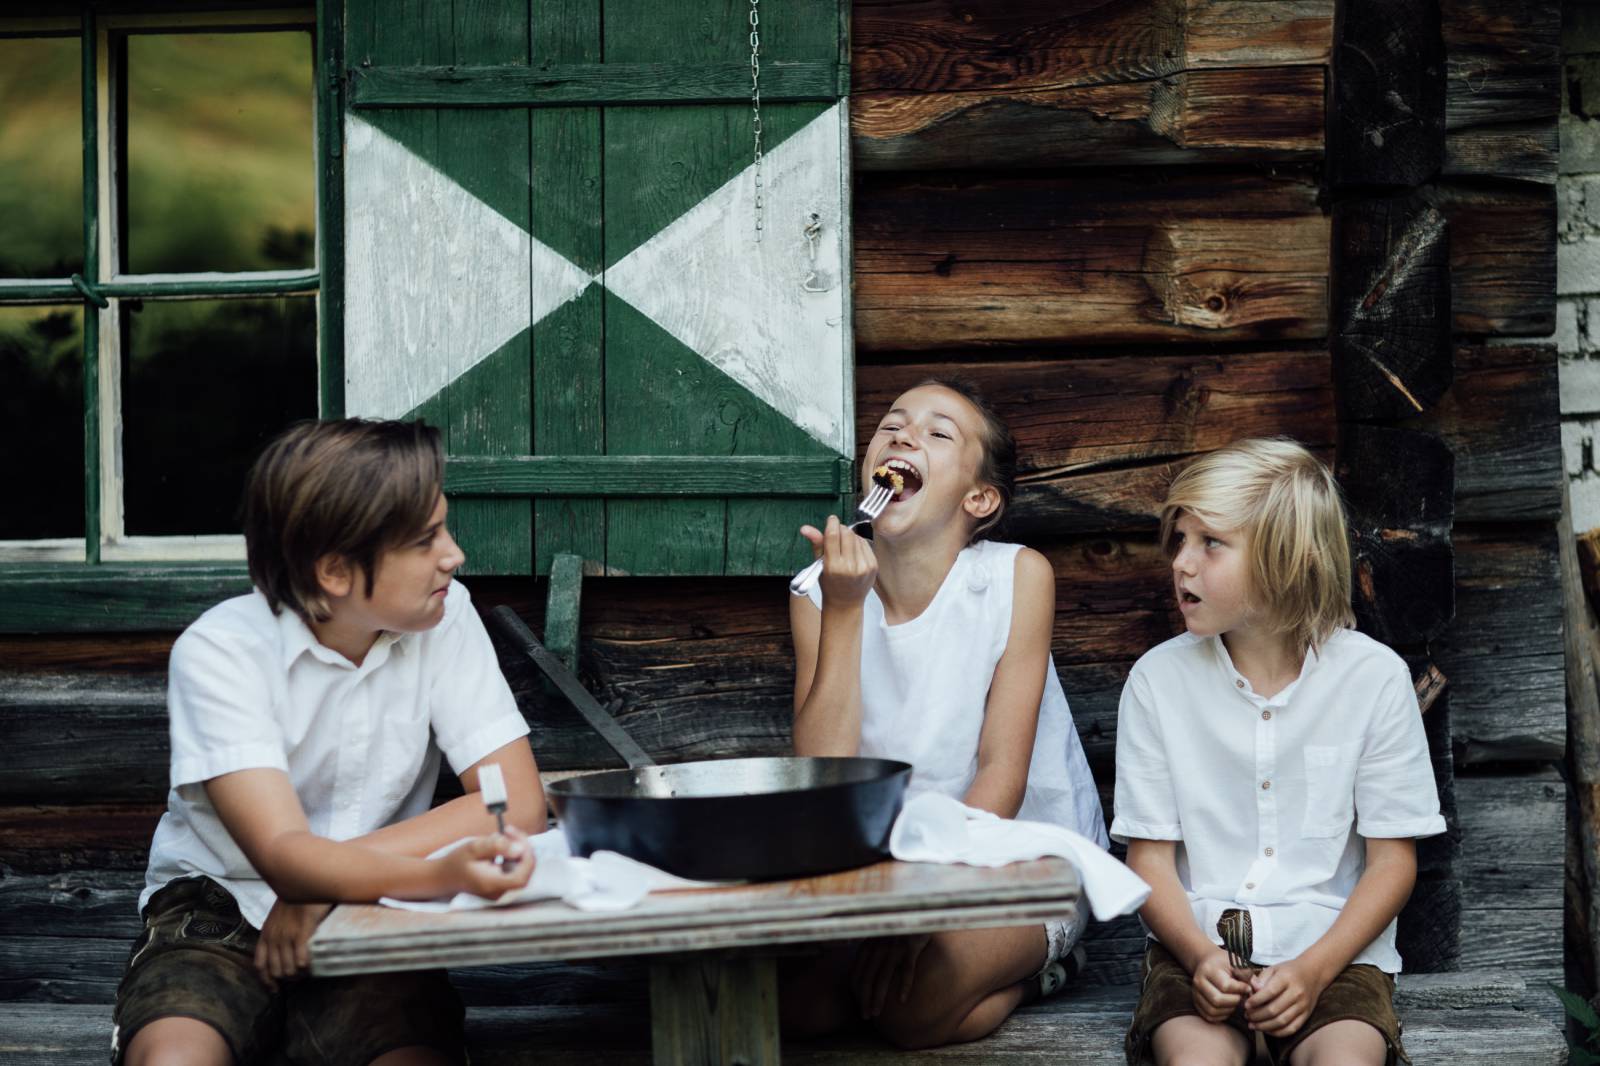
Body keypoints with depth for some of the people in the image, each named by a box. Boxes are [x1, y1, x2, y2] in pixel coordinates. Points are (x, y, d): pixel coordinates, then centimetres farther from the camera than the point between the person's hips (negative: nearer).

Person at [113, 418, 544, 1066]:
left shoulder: (444, 617, -5)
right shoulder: (219, 653, -16)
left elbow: (519, 803, -11)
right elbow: (283, 855, -27)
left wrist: (327, 877, -20)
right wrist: (445, 873, -46)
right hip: (218, 912, -2)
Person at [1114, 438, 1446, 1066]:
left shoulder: (1373, 677, -1)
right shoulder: (1159, 678, 3)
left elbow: (1393, 859, 1)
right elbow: (1149, 855, 3)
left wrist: (1314, 968, -14)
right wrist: (1200, 956, -16)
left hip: (1332, 943, 0)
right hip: (1199, 943, 0)